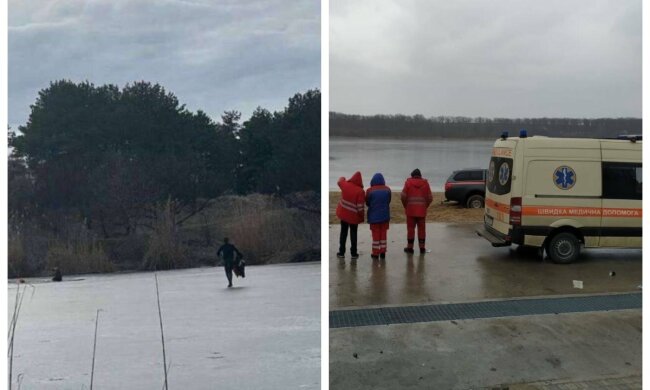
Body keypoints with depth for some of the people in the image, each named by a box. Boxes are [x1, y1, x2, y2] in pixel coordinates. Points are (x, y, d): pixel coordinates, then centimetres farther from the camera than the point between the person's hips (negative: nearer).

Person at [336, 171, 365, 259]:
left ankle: (341, 252, 17)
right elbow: (360, 207, -20)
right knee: (353, 233, 10)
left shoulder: (345, 185, -9)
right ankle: (353, 253, 14)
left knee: (343, 232, 14)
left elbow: (340, 181, 17)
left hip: (343, 213, 3)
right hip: (354, 216, -3)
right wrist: (362, 216, -6)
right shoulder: (360, 191, -21)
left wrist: (342, 178, 39)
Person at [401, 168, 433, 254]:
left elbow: (403, 196, -8)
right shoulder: (425, 183, 4)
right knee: (421, 228, 8)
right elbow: (430, 198, 0)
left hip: (410, 210, -2)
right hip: (422, 211, 2)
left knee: (410, 228, 4)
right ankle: (422, 248, 10)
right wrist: (425, 206, 13)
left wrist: (406, 206, 5)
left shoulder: (408, 182, -2)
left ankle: (410, 247, 8)